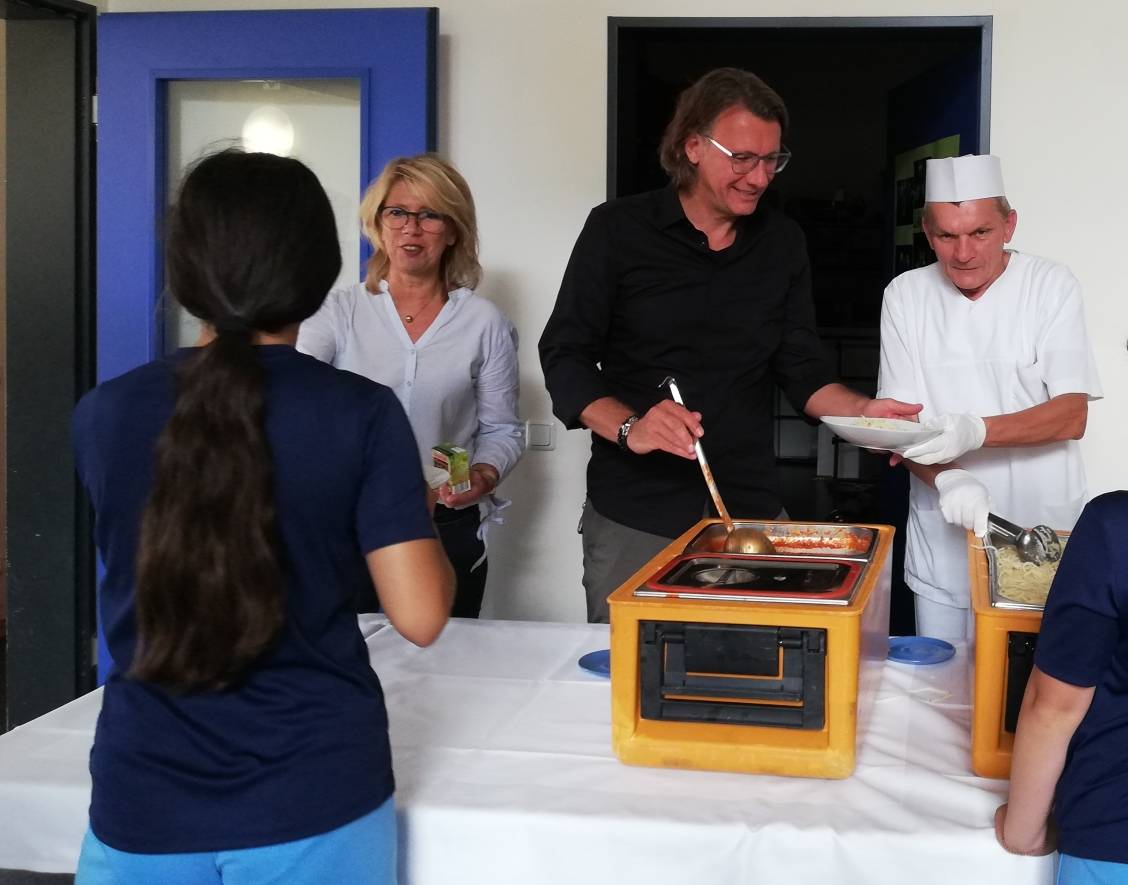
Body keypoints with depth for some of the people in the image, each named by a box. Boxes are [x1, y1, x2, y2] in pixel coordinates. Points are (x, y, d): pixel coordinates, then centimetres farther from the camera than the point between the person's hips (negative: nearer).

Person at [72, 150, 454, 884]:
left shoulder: (103, 414, -3)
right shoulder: (362, 414, -11)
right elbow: (419, 616, -13)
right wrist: (419, 513, 6)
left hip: (144, 807, 1)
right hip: (314, 805, -1)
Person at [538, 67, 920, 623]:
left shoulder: (782, 243, 8)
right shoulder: (619, 229, -3)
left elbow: (801, 371, 11)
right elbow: (564, 356, -5)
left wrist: (860, 410, -8)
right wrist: (628, 427, -22)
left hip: (750, 508, 3)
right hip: (633, 515, -2)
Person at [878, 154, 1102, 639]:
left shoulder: (1052, 286, -6)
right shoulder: (906, 295, -1)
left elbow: (1072, 416, -12)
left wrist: (976, 431, -28)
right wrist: (947, 478, -24)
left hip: (1043, 527, -1)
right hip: (942, 540, 2)